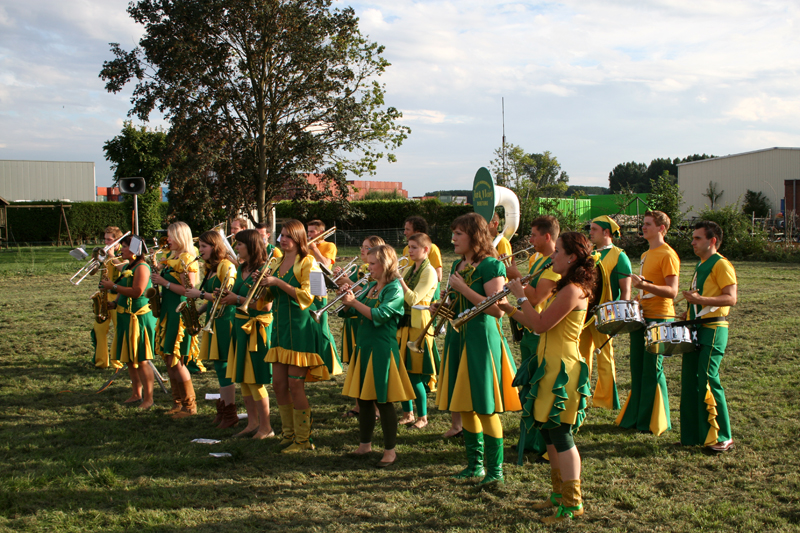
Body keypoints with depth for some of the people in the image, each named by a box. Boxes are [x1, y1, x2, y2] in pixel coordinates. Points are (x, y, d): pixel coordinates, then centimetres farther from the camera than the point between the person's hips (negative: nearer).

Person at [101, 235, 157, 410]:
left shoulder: (141, 267, -14)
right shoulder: (126, 267, 16)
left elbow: (137, 292, -24)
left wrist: (113, 286, -18)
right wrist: (114, 303, 7)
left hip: (139, 317, -10)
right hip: (125, 317, 10)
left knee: (141, 360, -8)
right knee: (128, 359, 15)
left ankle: (148, 398, -3)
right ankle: (137, 394, 26)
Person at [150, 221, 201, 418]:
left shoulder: (187, 259, -13)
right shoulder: (171, 258, 15)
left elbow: (189, 290, -20)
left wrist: (164, 282, -16)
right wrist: (158, 277, 8)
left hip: (180, 313, -10)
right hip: (169, 311, 10)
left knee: (176, 360, -7)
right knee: (169, 359, 12)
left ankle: (190, 405, 3)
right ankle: (178, 404, 21)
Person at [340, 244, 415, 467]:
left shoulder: (394, 289, -11)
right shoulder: (372, 286, 12)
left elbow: (379, 315, -24)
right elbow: (351, 311, 12)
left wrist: (354, 302, -25)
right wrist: (346, 295, -6)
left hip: (382, 350, -8)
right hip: (364, 347, 8)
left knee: (383, 401, -2)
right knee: (363, 398, 14)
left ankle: (390, 451, 7)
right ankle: (364, 444, 26)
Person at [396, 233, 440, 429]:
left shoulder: (429, 271, -10)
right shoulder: (409, 270, 14)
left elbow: (413, 299, -19)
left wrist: (398, 279, -20)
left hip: (418, 325, -8)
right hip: (403, 324, 8)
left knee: (415, 375, -4)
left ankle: (422, 417, 10)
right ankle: (408, 413, 21)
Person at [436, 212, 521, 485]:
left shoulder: (491, 266, -12)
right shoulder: (458, 265, 13)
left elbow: (497, 309, -22)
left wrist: (463, 288, -20)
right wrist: (441, 307, 5)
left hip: (482, 340, -8)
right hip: (458, 338, 8)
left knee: (485, 408, -4)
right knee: (464, 406, 12)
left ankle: (495, 469, 7)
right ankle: (475, 464, 23)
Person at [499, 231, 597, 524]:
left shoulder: (572, 290, -19)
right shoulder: (567, 287, 14)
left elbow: (540, 324, -21)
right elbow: (537, 323, 17)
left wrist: (521, 296, -11)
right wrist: (509, 309, 10)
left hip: (562, 369, -11)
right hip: (552, 366, 11)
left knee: (560, 436, -5)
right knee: (550, 433, 17)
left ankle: (572, 503, 3)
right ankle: (559, 493, 28)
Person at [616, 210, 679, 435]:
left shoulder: (668, 255, -11)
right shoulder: (646, 255, 17)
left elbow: (672, 291, -19)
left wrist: (644, 285, -31)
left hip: (659, 318, -9)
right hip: (641, 316, 9)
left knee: (652, 370, -4)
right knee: (637, 368, 11)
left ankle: (656, 422, 6)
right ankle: (635, 417, 20)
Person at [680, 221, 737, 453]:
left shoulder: (721, 264, -10)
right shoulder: (701, 265, 18)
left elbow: (731, 298, -19)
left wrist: (700, 299, -29)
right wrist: (686, 316, 16)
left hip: (713, 329, -9)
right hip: (695, 329, 9)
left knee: (707, 381, -11)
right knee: (690, 381, 7)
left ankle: (722, 437, -4)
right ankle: (695, 434, 15)